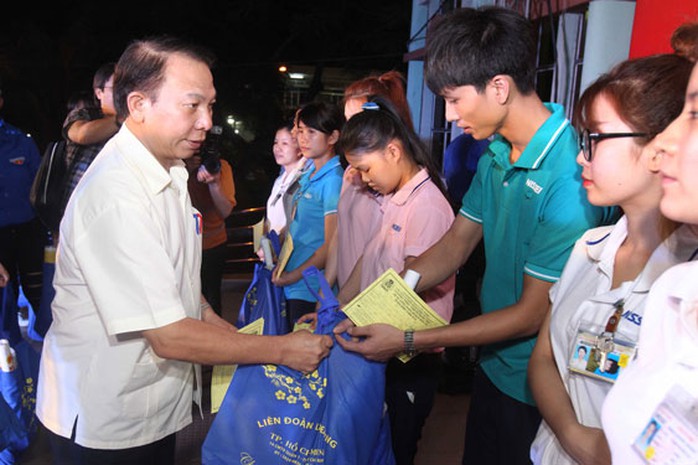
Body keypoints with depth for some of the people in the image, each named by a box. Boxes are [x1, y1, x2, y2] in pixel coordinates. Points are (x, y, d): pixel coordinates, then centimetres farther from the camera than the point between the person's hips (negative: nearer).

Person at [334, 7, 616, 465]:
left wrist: (409, 340, -21)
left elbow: (532, 316, -23)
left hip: (536, 391, -7)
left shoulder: (570, 178, -28)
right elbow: (454, 246, 3)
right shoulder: (495, 155, -3)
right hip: (493, 367, 7)